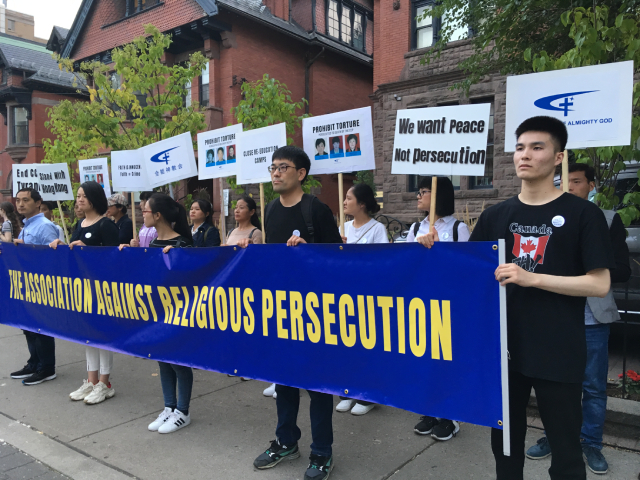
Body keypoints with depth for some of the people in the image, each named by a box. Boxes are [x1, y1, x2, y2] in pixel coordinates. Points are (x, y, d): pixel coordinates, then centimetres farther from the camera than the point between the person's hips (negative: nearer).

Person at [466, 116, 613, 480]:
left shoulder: (583, 214, -4)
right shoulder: (496, 216, 7)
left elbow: (600, 284, -10)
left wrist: (531, 278, -19)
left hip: (558, 353, -4)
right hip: (504, 348, 4)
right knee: (505, 443, 18)